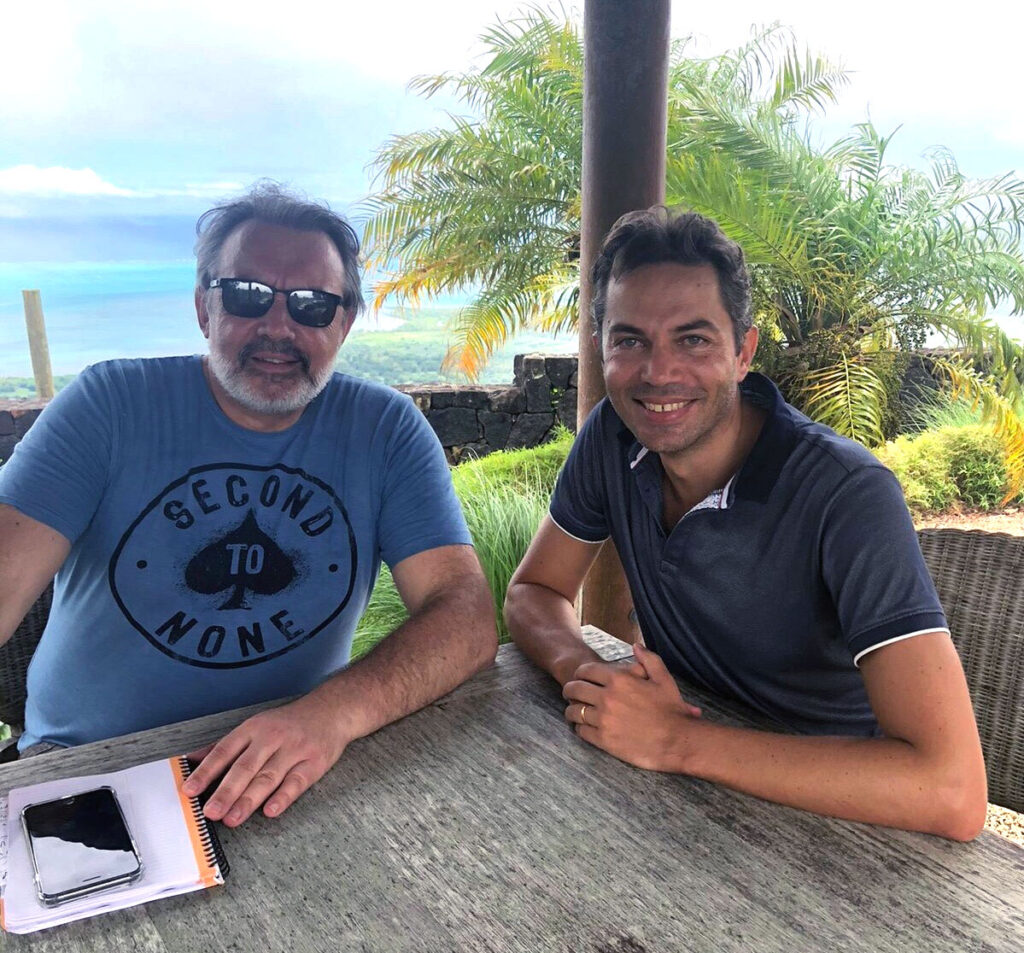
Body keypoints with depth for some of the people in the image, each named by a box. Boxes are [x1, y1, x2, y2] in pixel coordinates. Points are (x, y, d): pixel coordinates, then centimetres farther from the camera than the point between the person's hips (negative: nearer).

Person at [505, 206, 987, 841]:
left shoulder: (846, 496, -26)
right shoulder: (613, 437, -9)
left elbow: (953, 792, -32)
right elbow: (534, 592, 1)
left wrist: (677, 741, -31)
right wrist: (586, 670, -20)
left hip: (838, 810, -4)